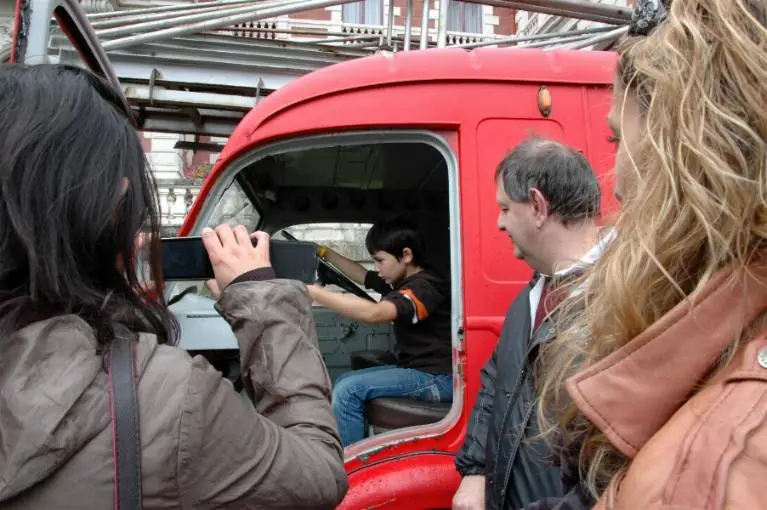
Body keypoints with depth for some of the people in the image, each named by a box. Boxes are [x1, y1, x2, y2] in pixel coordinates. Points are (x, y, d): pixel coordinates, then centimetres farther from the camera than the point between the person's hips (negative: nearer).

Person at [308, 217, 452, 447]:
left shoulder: (424, 287, -22)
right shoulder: (402, 280, 7)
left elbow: (373, 313, -38)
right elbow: (362, 276, 26)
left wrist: (310, 291, -40)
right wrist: (324, 252, 19)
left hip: (437, 378, -10)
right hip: (414, 368, 10)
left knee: (349, 390, -21)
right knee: (344, 382, 13)